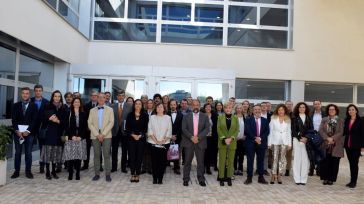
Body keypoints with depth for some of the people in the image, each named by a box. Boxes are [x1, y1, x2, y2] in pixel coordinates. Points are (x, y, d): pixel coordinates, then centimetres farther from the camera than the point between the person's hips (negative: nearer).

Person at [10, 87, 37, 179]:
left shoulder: (34, 106, 3)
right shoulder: (16, 105, 8)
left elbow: (34, 120, -3)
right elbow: (13, 119, 3)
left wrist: (28, 131, -12)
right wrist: (17, 130, -9)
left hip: (29, 132, -1)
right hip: (18, 131, 1)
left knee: (28, 152, 3)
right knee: (17, 152, 5)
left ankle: (28, 171, 10)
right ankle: (16, 171, 12)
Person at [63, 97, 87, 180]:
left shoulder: (83, 114, 9)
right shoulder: (68, 113, 6)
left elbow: (85, 127, 6)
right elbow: (66, 126, 1)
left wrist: (80, 136, -6)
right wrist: (72, 136, -9)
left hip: (81, 138, 1)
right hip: (71, 138, -1)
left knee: (79, 155, 0)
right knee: (70, 155, -5)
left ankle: (77, 173, 6)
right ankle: (70, 173, 3)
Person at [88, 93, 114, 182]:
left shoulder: (110, 109, 8)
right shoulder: (92, 110, 12)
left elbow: (111, 123, -2)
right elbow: (90, 124, 4)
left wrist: (103, 134, -11)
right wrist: (97, 134, -9)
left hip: (106, 135, -2)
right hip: (95, 136, 2)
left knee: (106, 155, -4)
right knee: (96, 155, 4)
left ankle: (108, 174, 1)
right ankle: (97, 174, 12)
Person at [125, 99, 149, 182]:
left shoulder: (145, 115, 4)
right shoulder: (130, 115, 6)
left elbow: (146, 127, 1)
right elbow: (127, 127, 3)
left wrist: (140, 135, -12)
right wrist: (132, 135, -10)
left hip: (141, 139, 0)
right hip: (131, 138, 1)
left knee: (139, 157, 2)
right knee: (132, 156, 0)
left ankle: (137, 174, 11)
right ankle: (132, 174, 10)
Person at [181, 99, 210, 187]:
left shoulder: (205, 116, 6)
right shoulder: (186, 116, 6)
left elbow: (207, 129, -3)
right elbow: (184, 129, -2)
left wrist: (198, 137, -14)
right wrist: (191, 137, -15)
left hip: (200, 142, 0)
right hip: (188, 142, 0)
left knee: (200, 162, 4)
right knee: (187, 162, 4)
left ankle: (201, 179, 14)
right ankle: (186, 179, 13)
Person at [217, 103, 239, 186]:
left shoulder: (235, 118, 5)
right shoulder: (220, 117, 3)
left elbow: (237, 130, 1)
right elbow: (218, 129, -2)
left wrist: (231, 138, -12)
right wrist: (224, 139, -13)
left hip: (232, 142, 1)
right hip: (222, 142, -1)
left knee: (231, 161, 5)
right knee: (222, 160, 1)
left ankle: (229, 178, 13)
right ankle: (221, 178, 8)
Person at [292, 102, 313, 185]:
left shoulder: (309, 118, 13)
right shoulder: (295, 118, 7)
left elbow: (311, 130, 5)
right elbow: (293, 130, 0)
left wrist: (306, 138, -9)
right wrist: (300, 138, -11)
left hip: (307, 140, 1)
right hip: (297, 140, -1)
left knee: (305, 160, -4)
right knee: (297, 159, -2)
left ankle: (303, 179, 0)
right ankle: (297, 179, 1)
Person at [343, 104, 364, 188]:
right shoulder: (346, 120, 8)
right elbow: (344, 132, 9)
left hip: (356, 145, -4)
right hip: (347, 145, 4)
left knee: (354, 163, -1)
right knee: (351, 163, 10)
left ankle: (354, 181, 6)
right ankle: (352, 180, 17)